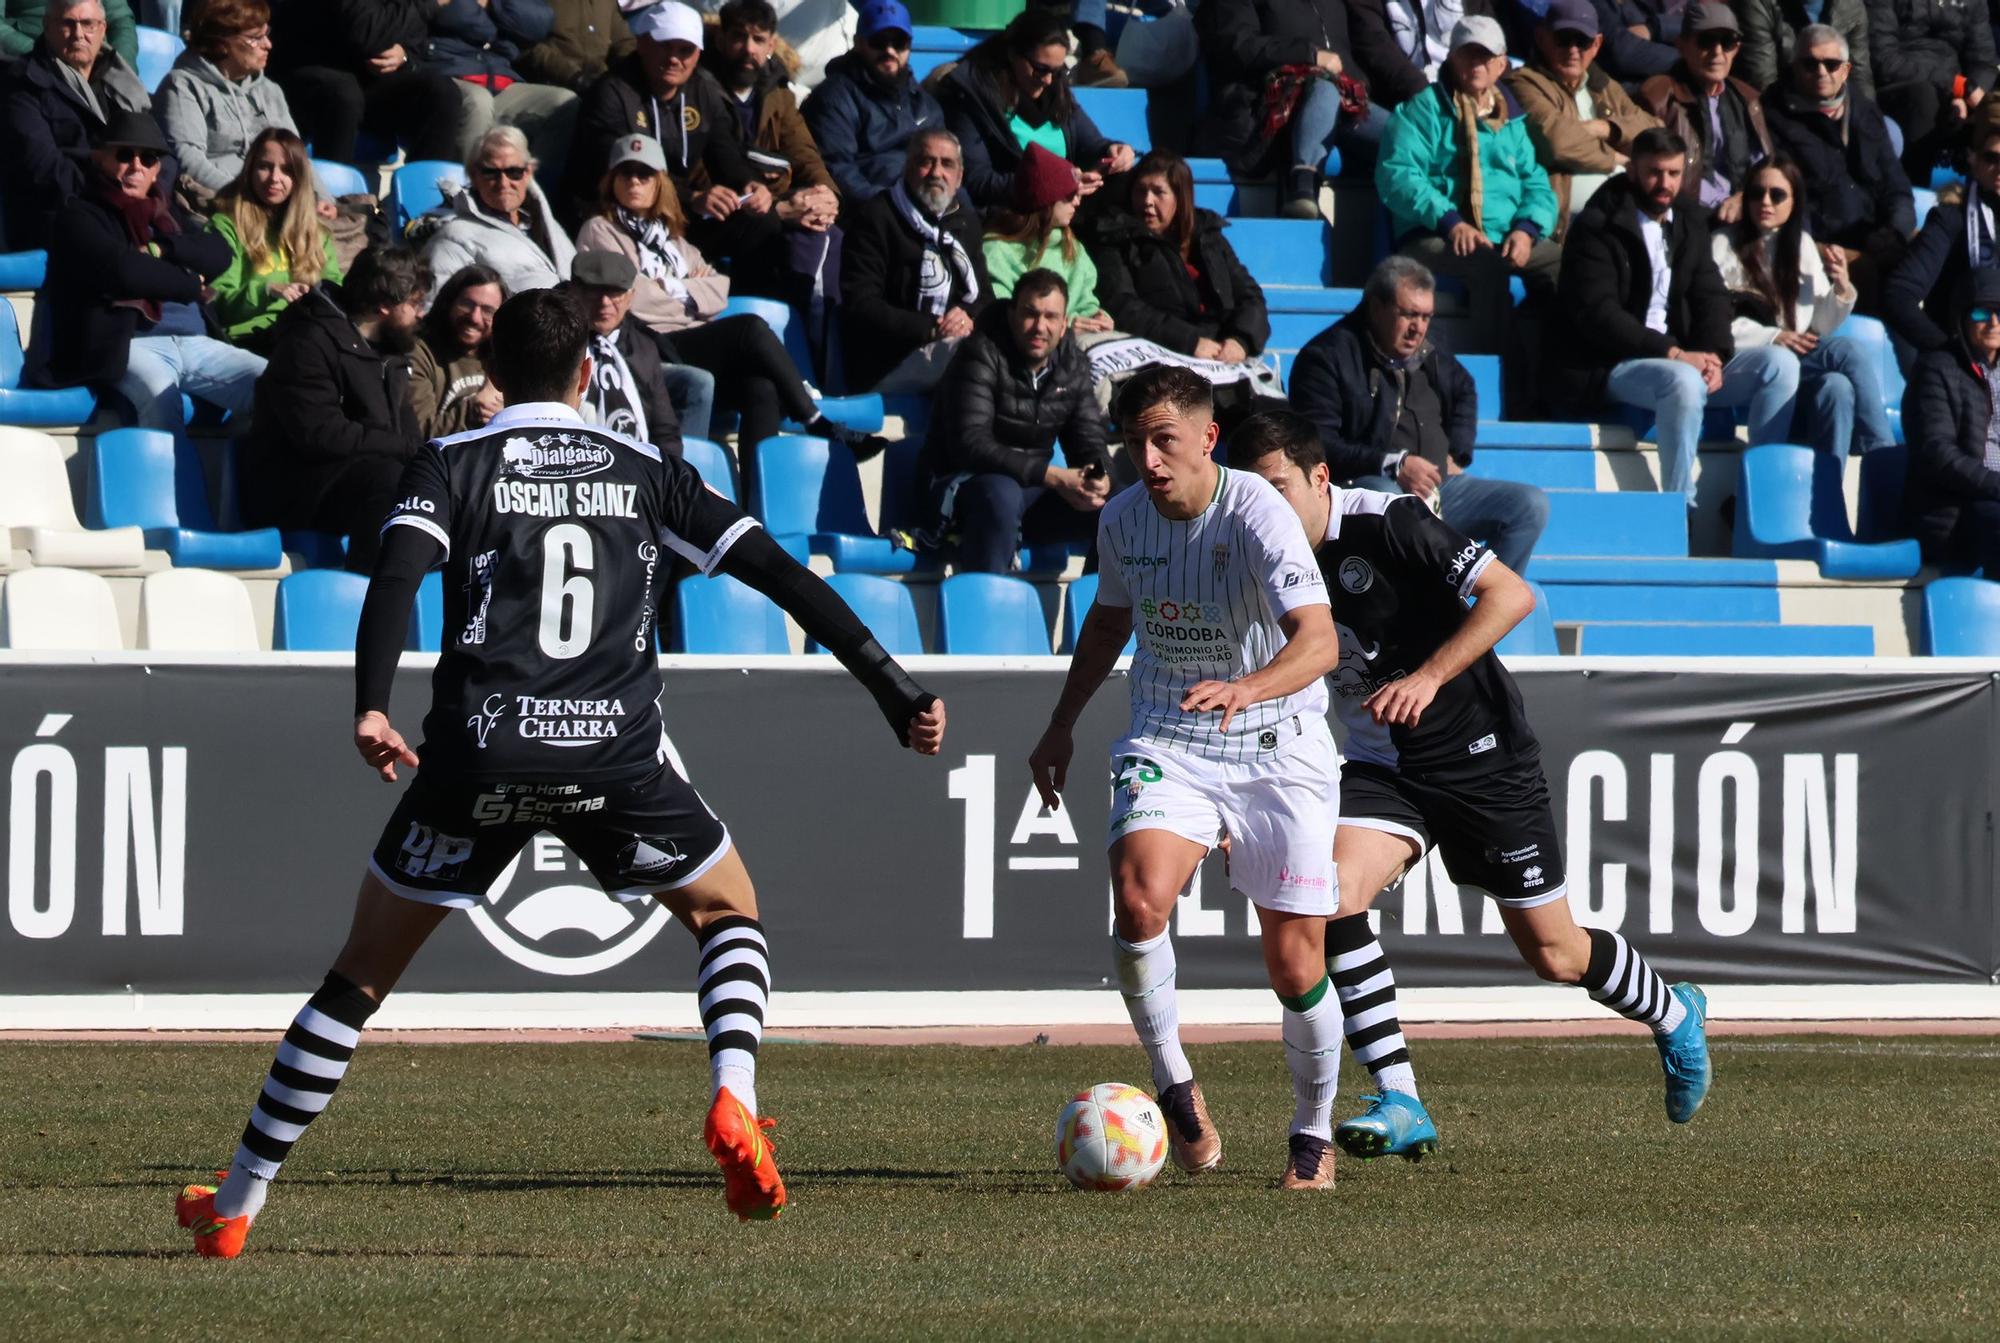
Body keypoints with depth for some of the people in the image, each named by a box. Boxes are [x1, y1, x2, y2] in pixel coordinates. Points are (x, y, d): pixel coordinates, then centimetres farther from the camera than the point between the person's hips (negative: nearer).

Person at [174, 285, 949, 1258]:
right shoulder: (647, 472, 13)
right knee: (729, 914, 25)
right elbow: (786, 578, 9)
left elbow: (397, 575, -12)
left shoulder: (451, 466, 8)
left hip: (477, 760, 0)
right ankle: (733, 1097, -3)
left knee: (362, 973, 13)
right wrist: (896, 694, 10)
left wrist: (369, 707, -24)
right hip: (617, 761, 0)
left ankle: (237, 1204, 14)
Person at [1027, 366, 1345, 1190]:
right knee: (1139, 904, -26)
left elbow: (1318, 640, -33)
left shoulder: (1257, 515, -20)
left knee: (1296, 967, -2)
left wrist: (1247, 688, -51)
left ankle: (1313, 1135, 23)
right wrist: (1063, 723, 24)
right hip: (1167, 745, 3)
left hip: (1276, 749, -3)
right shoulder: (1122, 519, -2)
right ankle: (1172, 1083, -6)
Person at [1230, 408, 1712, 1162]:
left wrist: (1429, 678, -29)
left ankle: (1674, 1017, 38)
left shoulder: (1385, 526, -20)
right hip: (1382, 767, 5)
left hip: (1482, 756, -5)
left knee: (1554, 954, 5)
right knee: (1334, 889, -24)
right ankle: (1399, 1105, -20)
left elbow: (1510, 593, -22)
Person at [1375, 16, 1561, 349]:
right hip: (1435, 240, -5)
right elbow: (1396, 175, -7)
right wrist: (1450, 221, -20)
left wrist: (1527, 228, -7)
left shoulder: (1512, 122, 22)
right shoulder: (1426, 107, 6)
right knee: (1491, 263, -38)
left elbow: (1537, 187, 17)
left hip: (1507, 238, 5)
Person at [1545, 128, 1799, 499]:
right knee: (1683, 381, -37)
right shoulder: (1595, 228, -7)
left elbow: (1711, 298, 10)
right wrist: (1673, 354, -22)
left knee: (1779, 364, -9)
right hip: (1609, 367, -7)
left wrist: (1714, 355, -12)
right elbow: (1597, 314, -17)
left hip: (1683, 359, 7)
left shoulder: (1690, 224, 15)